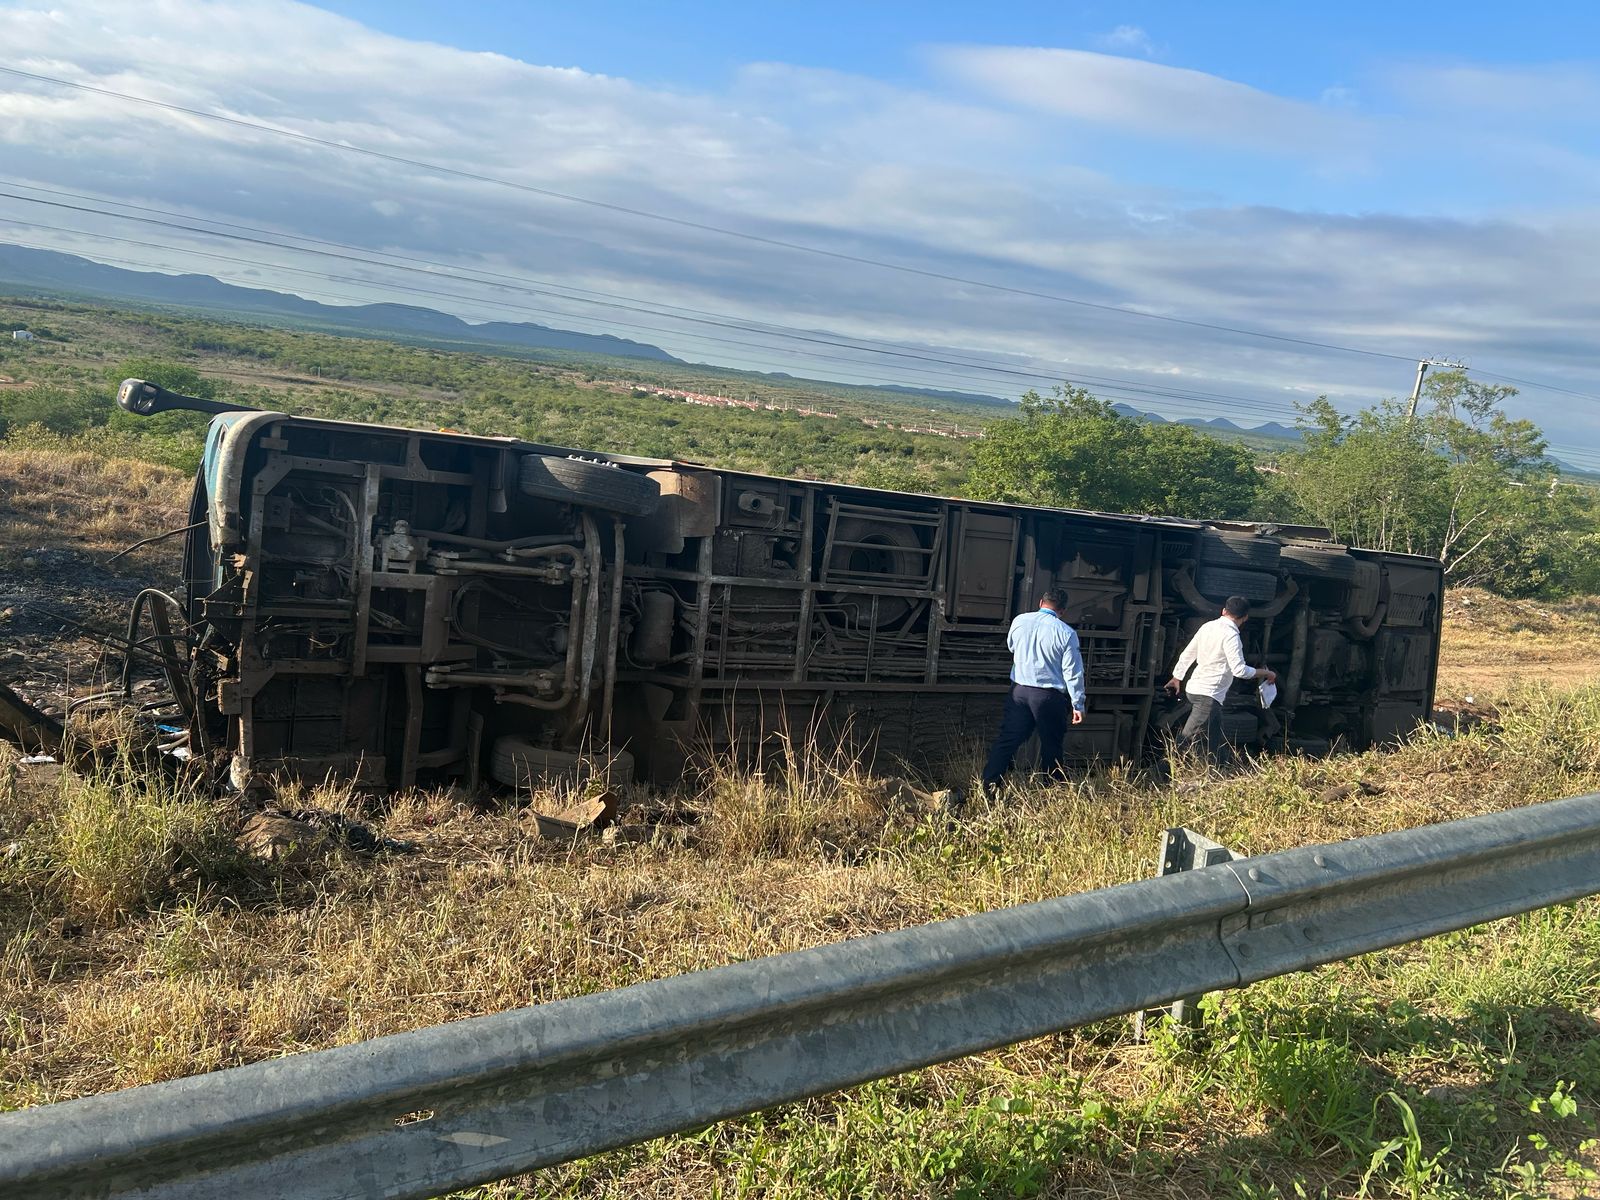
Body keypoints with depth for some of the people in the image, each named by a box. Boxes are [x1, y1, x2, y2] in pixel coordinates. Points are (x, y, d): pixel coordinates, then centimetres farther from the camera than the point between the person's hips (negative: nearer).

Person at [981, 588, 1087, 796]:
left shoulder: (1019, 621, 1)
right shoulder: (1066, 633, -9)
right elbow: (1073, 672, -7)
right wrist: (1078, 704, -1)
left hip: (1019, 691, 3)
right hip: (1049, 696, -3)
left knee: (1007, 740, 4)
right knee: (1051, 746, 11)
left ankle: (989, 784, -4)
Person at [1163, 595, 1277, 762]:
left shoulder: (1207, 626, 8)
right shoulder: (1231, 635, -15)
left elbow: (1187, 654, 16)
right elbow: (1239, 670, -18)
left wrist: (1177, 678, 28)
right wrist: (1265, 673, -4)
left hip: (1194, 688, 9)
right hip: (1208, 694, -9)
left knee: (1215, 745, 16)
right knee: (1185, 742, -12)